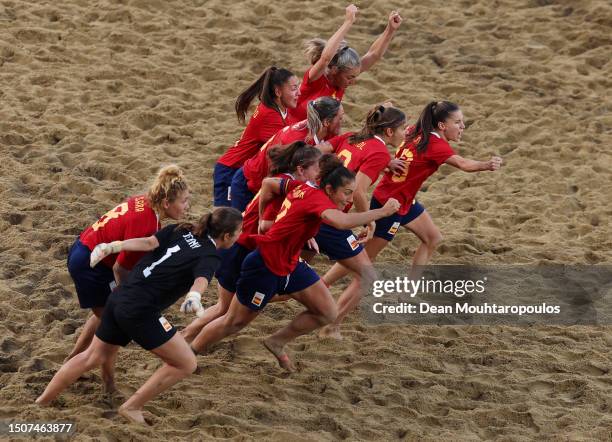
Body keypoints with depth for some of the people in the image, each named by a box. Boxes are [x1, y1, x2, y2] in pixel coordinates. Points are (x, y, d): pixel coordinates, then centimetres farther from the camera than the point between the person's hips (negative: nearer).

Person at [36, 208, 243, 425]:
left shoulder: (181, 230, 12)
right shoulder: (210, 257, -8)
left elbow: (148, 242, -2)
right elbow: (201, 279, -29)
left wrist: (113, 246, -9)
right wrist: (195, 297, -48)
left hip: (118, 298, 8)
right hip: (141, 312, -8)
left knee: (93, 357, 25)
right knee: (186, 364, 4)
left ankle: (42, 402, 30)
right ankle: (132, 407, 9)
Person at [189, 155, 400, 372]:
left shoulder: (304, 187, -3)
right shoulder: (317, 198, -27)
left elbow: (268, 183, 11)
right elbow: (341, 221, -48)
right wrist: (382, 212, -41)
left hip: (290, 264, 9)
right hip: (264, 267, -9)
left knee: (328, 313, 2)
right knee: (234, 322, 8)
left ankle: (276, 343, 20)